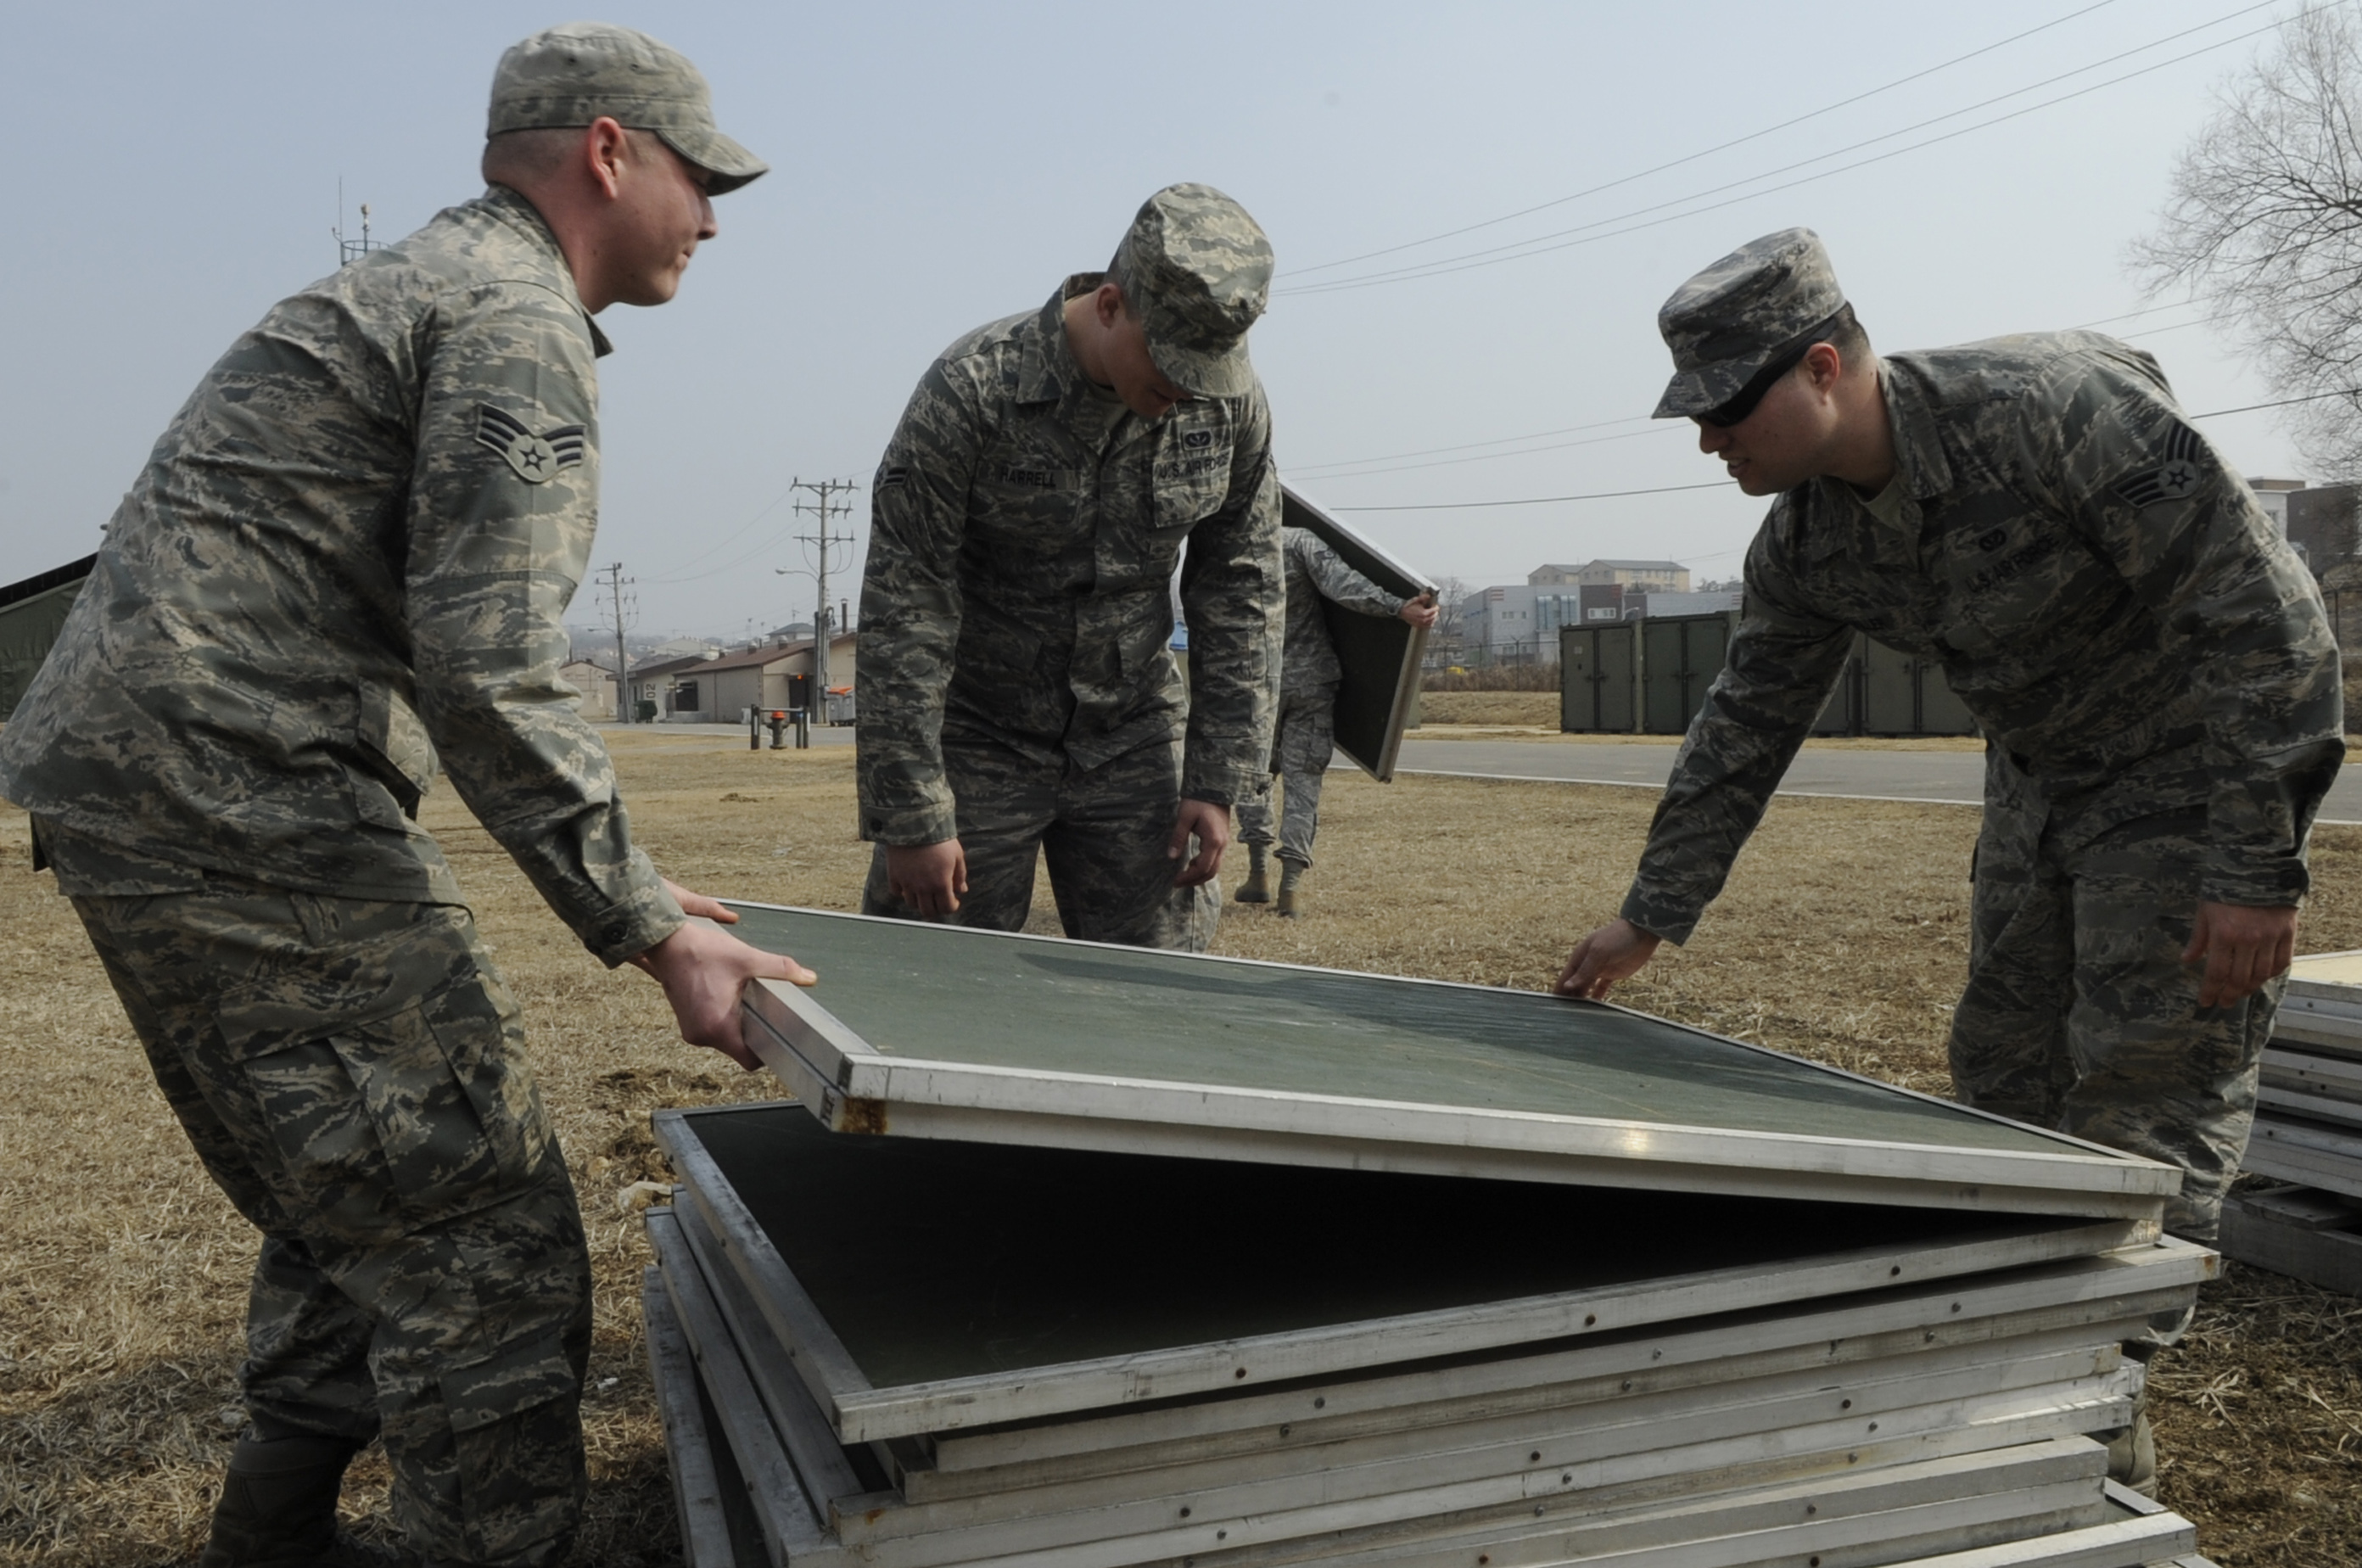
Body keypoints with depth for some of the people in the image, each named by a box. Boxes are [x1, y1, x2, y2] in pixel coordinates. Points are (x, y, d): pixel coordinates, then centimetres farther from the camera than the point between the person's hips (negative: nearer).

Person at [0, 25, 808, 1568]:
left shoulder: (425, 284, 24)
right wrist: (648, 928, -18)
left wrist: (632, 883, 22)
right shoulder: (519, 324, -10)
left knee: (356, 1212, 20)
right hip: (237, 798, -11)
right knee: (484, 1238, -8)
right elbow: (488, 671, -22)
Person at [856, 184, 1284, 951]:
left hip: (1135, 737, 4)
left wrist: (1218, 783, -3)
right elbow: (903, 614, -19)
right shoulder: (972, 390, -21)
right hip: (979, 738, -3)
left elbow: (1243, 593, 1)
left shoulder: (1232, 405, -8)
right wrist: (912, 818, -18)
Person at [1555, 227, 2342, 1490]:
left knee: (2152, 1084, -6)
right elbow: (1745, 726, 1)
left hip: (2192, 768, -7)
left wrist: (2255, 867, -28)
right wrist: (1651, 916, 1)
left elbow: (2265, 616, -27)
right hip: (2038, 777, 7)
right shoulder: (1803, 544, -9)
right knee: (2002, 1064, 9)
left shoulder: (2051, 410, -30)